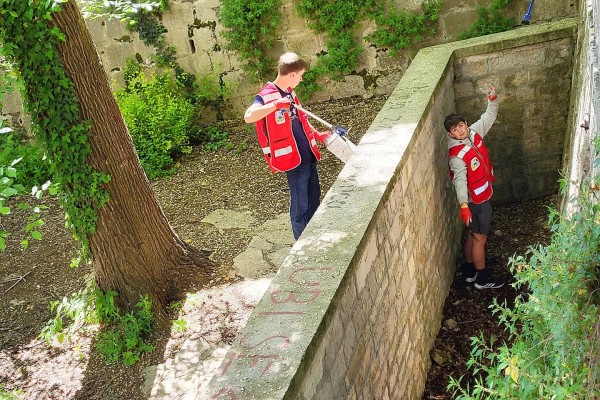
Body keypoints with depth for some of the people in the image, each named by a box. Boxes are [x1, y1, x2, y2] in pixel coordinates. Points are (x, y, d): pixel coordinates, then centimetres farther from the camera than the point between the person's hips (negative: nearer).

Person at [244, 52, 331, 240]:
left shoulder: (290, 93, 11)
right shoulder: (266, 96, -16)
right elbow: (248, 117, -34)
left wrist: (318, 135, 17)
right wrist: (276, 104, -40)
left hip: (308, 154, 9)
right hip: (293, 159, -9)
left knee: (314, 200, 19)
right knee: (300, 206, 1)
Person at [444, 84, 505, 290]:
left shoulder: (474, 133, -5)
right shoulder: (457, 155, -30)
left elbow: (489, 116, 6)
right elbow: (459, 180, -43)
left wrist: (493, 98, -13)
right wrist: (463, 205, -56)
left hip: (482, 196, 8)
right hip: (476, 202, -8)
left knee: (472, 235, 21)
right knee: (480, 238, 7)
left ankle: (469, 271, 37)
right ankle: (482, 279, 23)